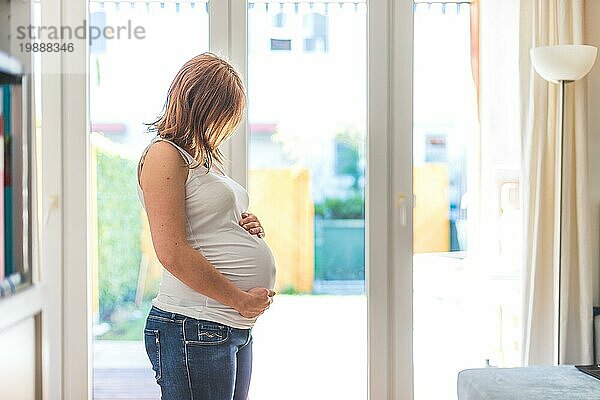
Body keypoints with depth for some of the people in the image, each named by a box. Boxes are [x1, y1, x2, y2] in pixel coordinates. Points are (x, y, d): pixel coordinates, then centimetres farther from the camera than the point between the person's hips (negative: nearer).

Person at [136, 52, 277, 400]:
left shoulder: (207, 158, 20)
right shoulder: (165, 154, -9)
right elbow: (172, 253, -18)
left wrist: (248, 228, 7)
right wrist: (241, 300, -14)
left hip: (238, 329, 9)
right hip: (195, 328, -9)